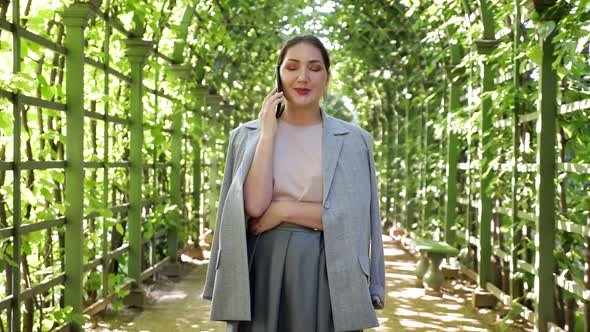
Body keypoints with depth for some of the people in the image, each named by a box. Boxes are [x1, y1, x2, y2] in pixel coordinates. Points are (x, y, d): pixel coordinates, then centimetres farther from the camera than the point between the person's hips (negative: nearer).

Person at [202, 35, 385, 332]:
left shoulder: (353, 140, 2)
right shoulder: (247, 135, 3)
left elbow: (355, 218, -6)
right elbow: (254, 206, -11)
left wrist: (283, 210, -12)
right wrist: (267, 134, -11)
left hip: (327, 274, 0)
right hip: (262, 271, 0)